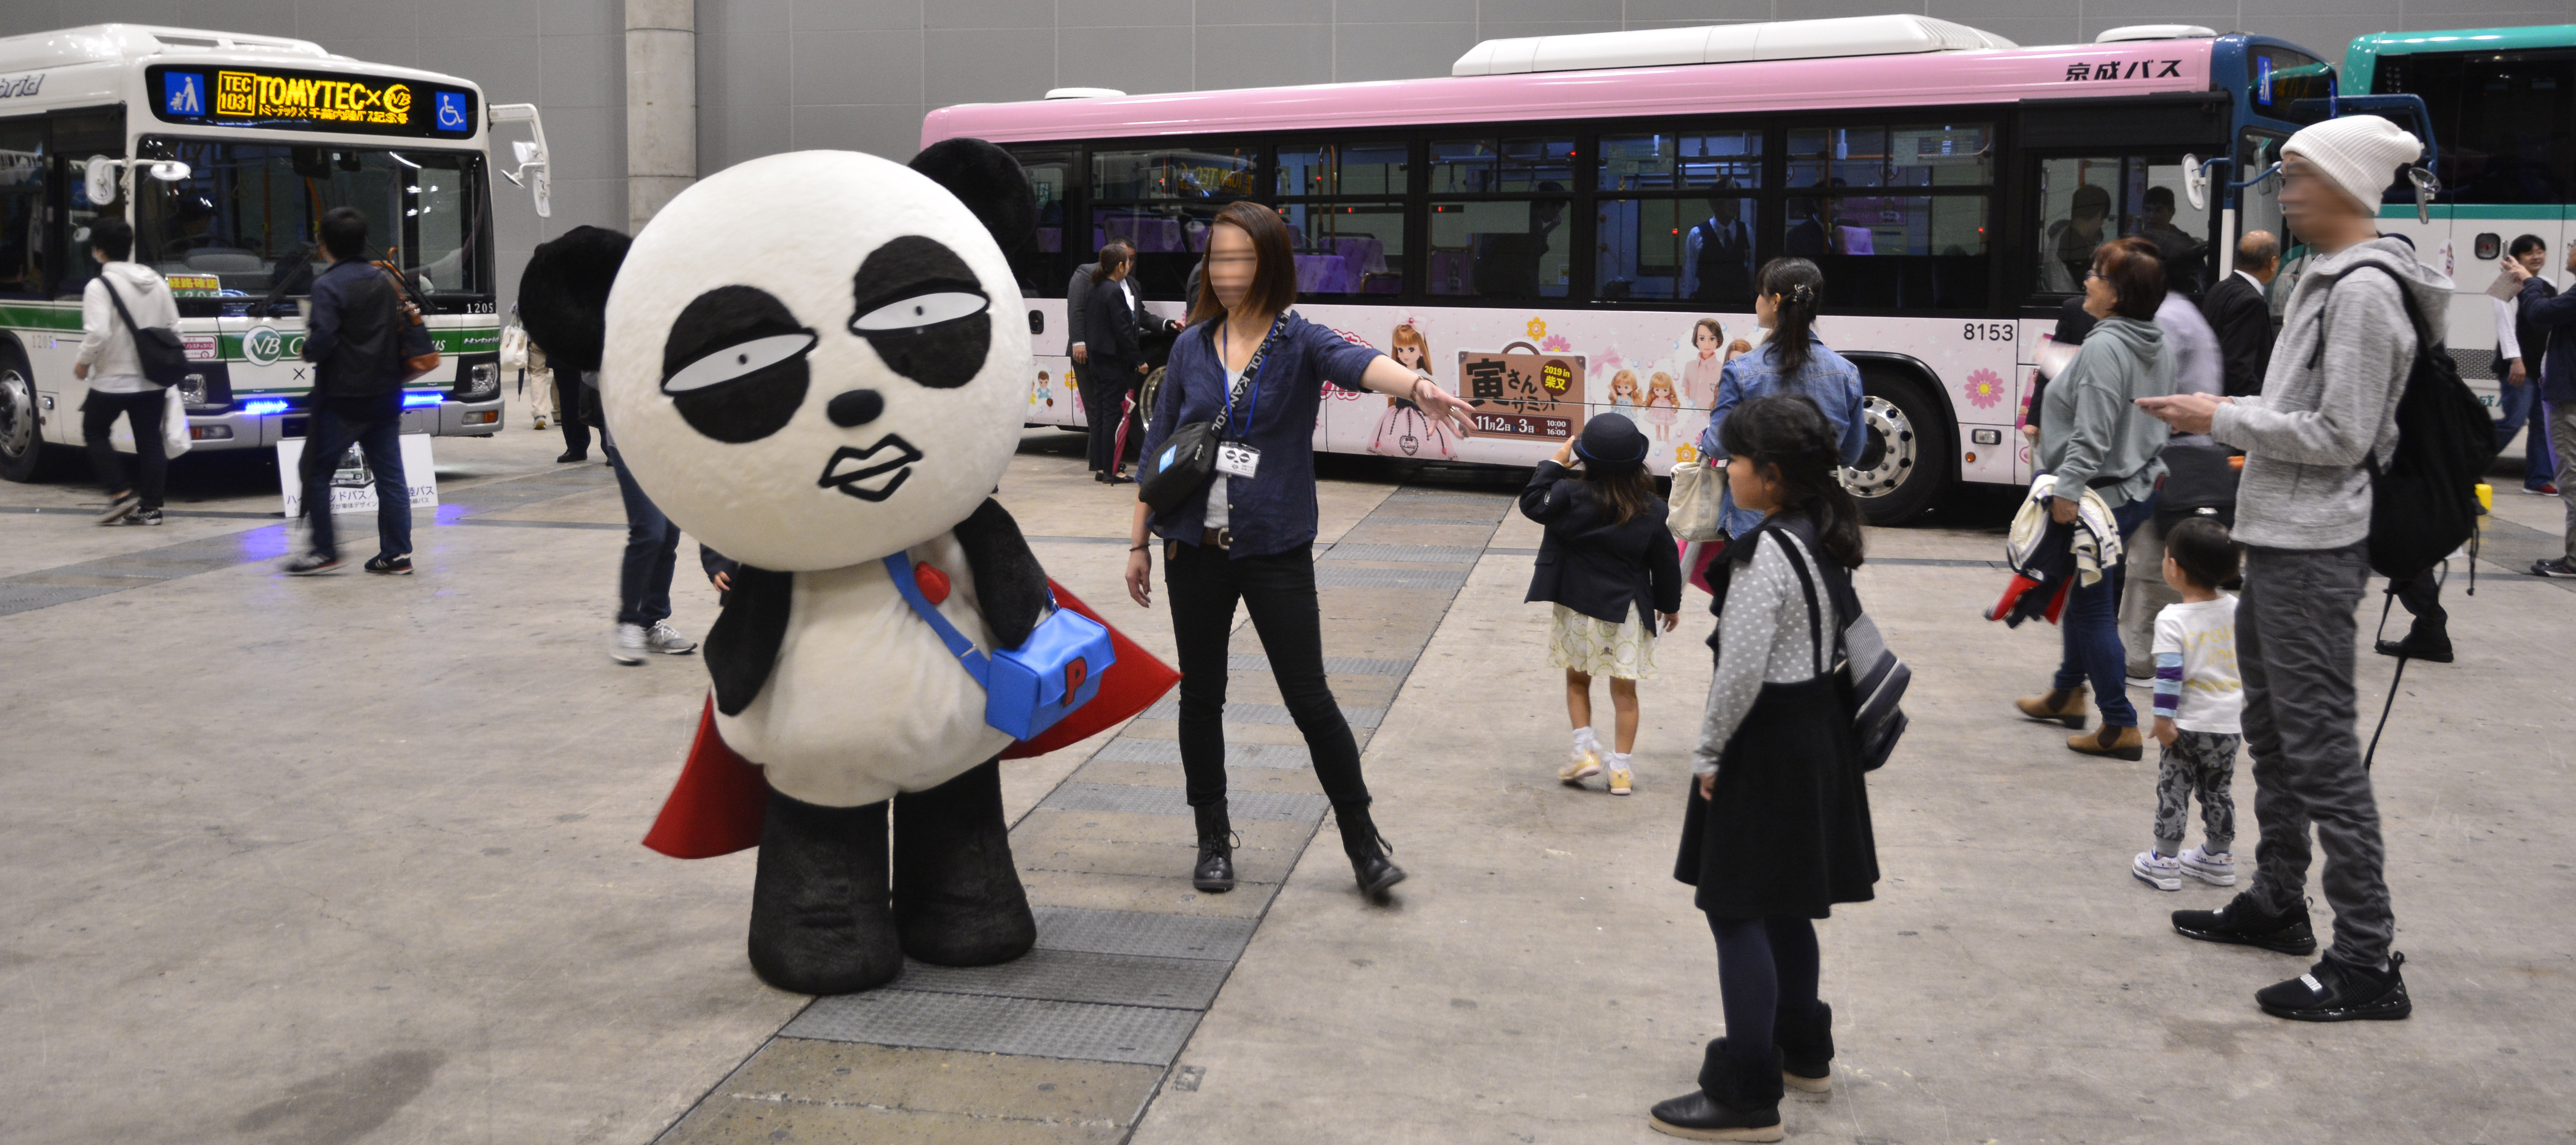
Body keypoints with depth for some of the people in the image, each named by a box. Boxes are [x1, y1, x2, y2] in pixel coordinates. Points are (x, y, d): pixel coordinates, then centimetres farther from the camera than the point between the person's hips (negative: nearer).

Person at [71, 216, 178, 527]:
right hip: (153, 380, 5)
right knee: (150, 440, 8)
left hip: (112, 380, -5)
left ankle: (121, 493, 3)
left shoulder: (100, 286, -14)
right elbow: (173, 326, 9)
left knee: (94, 432, 14)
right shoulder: (157, 282, 5)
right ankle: (151, 507, 7)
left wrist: (82, 362, -6)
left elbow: (98, 334, -22)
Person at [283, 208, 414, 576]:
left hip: (342, 397, -6)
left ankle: (324, 550, 5)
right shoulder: (385, 280, 10)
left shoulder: (329, 284, -11)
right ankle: (397, 553, 6)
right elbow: (402, 332, 16)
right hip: (385, 395, 7)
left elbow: (322, 341, -19)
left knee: (317, 471, 4)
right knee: (390, 474, 6)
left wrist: (308, 347, 1)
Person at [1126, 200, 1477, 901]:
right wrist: (1140, 541, 9)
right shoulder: (1193, 347, 5)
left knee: (1309, 698, -1)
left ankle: (1363, 842, 14)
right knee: (1201, 695, 11)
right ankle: (1214, 840, 27)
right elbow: (1159, 447, 10)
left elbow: (1355, 361, -28)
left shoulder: (1299, 342, -5)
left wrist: (1418, 386, -49)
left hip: (1277, 551, -3)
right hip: (1195, 547, 3)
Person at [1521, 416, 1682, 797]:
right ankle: (1621, 769, 12)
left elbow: (1532, 503, -3)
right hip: (1626, 610, 1)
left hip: (1577, 605, -1)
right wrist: (1670, 605, 17)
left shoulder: (1572, 495, -16)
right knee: (1624, 690, 9)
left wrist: (1557, 462, 2)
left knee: (1577, 680, 19)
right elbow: (1665, 561, 3)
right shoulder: (1650, 509, -6)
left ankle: (1586, 751, 9)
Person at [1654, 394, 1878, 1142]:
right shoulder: (1823, 540, 7)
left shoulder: (1766, 554, -22)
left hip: (1768, 744, -10)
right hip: (1817, 734, 10)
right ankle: (1802, 1051, 38)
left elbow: (1742, 670, -24)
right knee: (1783, 901, 22)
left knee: (1735, 909, -2)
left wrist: (1709, 752, -11)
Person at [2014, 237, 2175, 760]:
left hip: (2101, 495, -10)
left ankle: (2121, 726, 4)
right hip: (2140, 488, 10)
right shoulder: (2159, 345, 9)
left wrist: (2068, 489, -24)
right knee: (2086, 594, 23)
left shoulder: (2105, 348, -21)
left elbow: (2094, 435, -26)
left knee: (2093, 605, -1)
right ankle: (2067, 694, 39)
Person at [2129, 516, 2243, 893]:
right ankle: (2219, 857, 30)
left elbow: (2169, 676, -20)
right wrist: (2249, 705, 19)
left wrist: (2163, 719, -13)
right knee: (2219, 791, 18)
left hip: (2188, 726, -5)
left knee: (2173, 790, 6)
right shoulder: (2237, 610, -1)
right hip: (2230, 725, 5)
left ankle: (2164, 861, 8)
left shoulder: (2172, 620, -18)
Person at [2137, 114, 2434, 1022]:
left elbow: (2341, 436, -20)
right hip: (2282, 540, 10)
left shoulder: (2364, 290, -16)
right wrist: (2226, 415, 9)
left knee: (2321, 746, -7)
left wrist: (2225, 419, -13)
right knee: (2273, 731, 19)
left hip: (2313, 550, -10)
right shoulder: (2328, 279, 14)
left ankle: (2368, 962, 0)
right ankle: (2277, 903, 33)